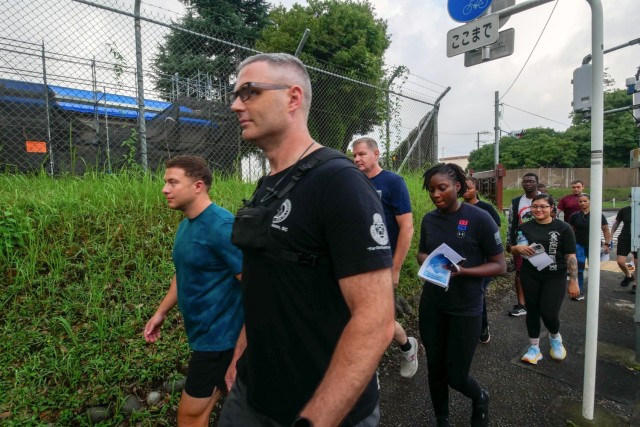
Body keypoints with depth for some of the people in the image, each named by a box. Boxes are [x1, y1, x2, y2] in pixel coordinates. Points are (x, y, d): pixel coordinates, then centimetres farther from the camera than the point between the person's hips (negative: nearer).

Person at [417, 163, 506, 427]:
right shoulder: (429, 219, 0)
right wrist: (426, 261, -9)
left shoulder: (479, 219, -13)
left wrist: (462, 271, -25)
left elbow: (500, 266, -10)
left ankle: (480, 399, 43)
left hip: (465, 309, -3)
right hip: (431, 306, 4)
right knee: (434, 368, 14)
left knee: (455, 375, 7)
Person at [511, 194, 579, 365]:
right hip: (530, 276, 3)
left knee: (549, 313, -5)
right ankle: (534, 347, 25)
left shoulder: (563, 228, -5)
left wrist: (573, 281, -7)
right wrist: (518, 248, -13)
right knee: (532, 310, 9)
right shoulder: (524, 227, 2)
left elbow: (571, 256, -5)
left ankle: (555, 337, 30)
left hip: (555, 277, -2)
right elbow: (512, 249, 10)